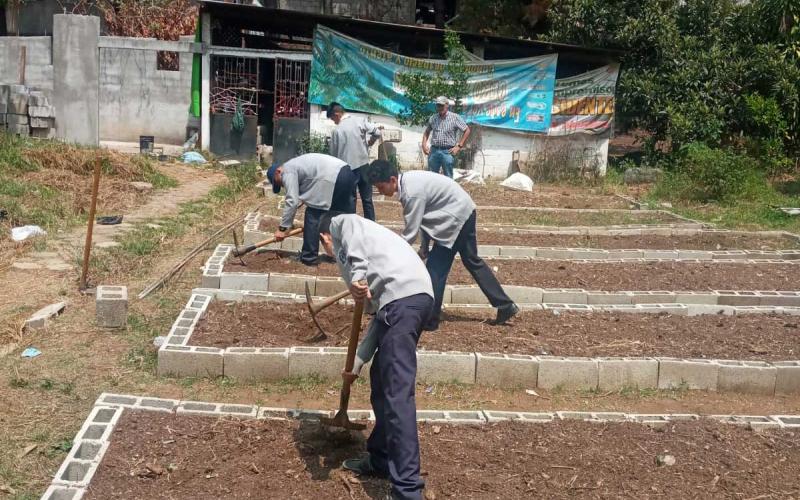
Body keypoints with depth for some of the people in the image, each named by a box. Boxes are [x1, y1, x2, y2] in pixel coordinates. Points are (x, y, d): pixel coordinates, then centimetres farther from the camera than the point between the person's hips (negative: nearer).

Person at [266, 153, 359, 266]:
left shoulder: (287, 171, 3)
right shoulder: (296, 166, 31)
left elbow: (292, 201, -7)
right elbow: (311, 194, 34)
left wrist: (282, 228, -2)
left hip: (333, 178, -10)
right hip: (347, 173, 10)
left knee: (313, 216, 3)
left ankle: (309, 257, 9)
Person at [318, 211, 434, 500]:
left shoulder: (341, 222, 19)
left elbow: (354, 239, -10)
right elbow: (379, 317, 33)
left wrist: (356, 276, -24)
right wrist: (356, 364, 35)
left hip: (402, 295, -9)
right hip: (413, 295, 9)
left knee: (397, 393, -13)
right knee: (381, 381, 22)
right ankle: (381, 459, 34)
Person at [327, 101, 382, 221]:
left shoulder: (336, 130, -4)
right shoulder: (360, 121, -1)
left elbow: (334, 154, 2)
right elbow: (377, 132, -7)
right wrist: (369, 144, 12)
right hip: (363, 165, 2)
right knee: (367, 200, 8)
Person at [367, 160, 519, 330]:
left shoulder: (412, 193, -27)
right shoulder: (407, 180, 1)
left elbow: (410, 234, -23)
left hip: (457, 216, -10)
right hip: (463, 211, 10)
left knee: (435, 269, -5)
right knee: (472, 261, 19)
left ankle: (428, 319, 5)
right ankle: (506, 306, 26)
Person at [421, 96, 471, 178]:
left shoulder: (455, 118, -3)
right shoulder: (433, 118, 9)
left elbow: (467, 131, -1)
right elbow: (427, 132, 23)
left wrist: (459, 146, -5)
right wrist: (424, 145, 9)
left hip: (448, 152, -4)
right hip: (434, 150, 4)